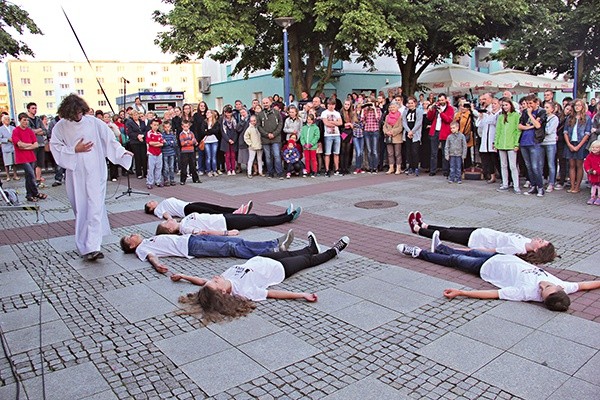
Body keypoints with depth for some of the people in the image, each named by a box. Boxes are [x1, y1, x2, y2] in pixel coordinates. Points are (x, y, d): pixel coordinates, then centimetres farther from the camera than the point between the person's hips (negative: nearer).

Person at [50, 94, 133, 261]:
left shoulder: (93, 122, -2)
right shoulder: (61, 127, 0)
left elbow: (109, 139, 3)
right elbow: (56, 148, 1)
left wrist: (121, 151, -5)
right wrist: (75, 150, -9)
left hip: (95, 172, -1)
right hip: (75, 174, 2)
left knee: (95, 207, -11)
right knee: (80, 209, 9)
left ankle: (93, 247, -16)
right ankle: (84, 245, 25)